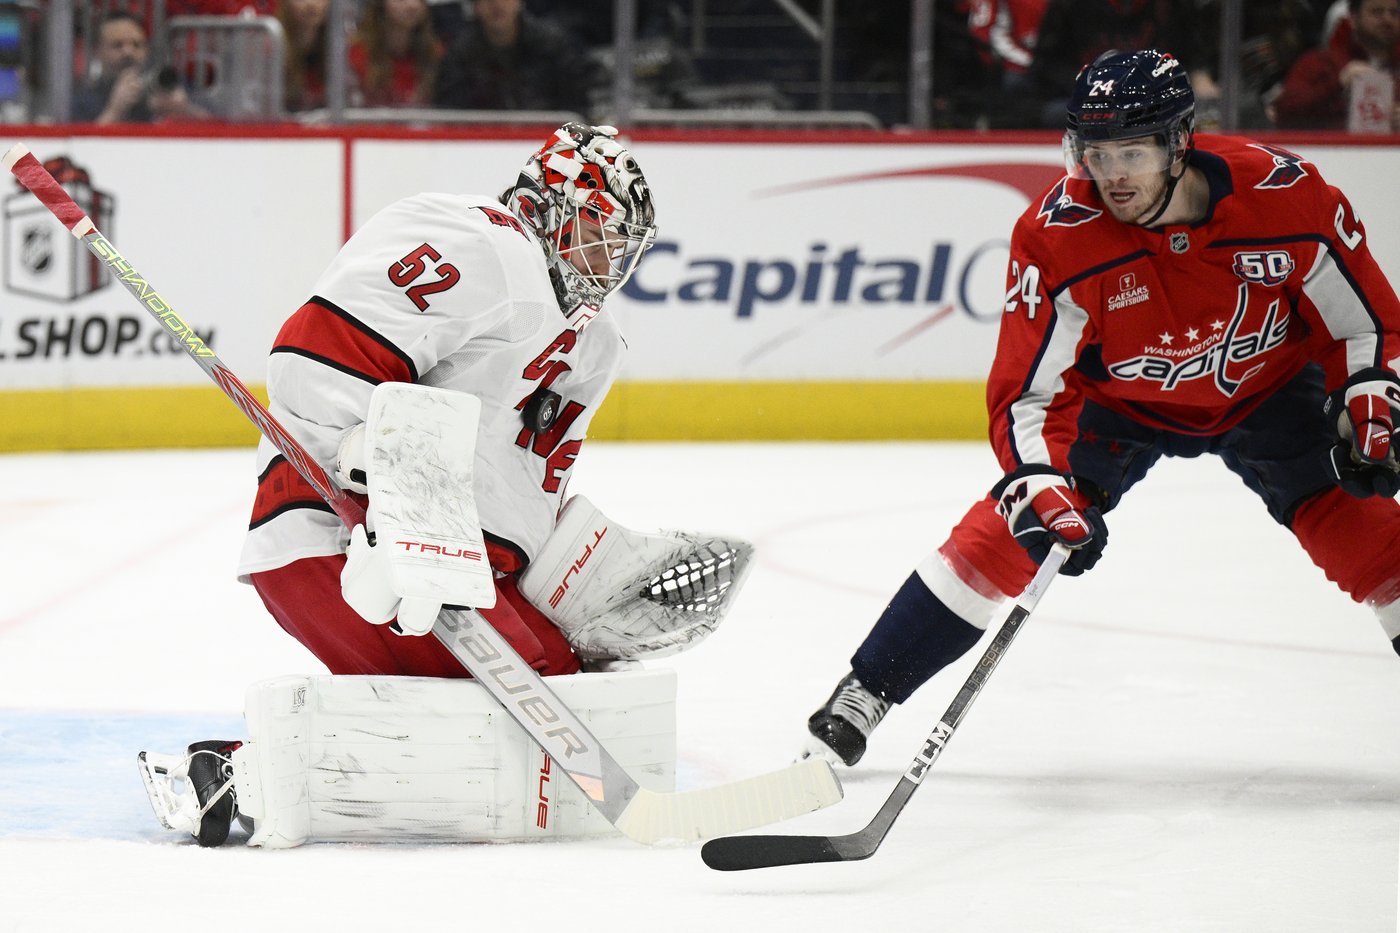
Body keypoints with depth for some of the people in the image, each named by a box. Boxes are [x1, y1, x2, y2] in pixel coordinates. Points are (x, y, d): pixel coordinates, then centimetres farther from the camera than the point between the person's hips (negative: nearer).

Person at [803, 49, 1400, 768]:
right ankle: (860, 698, -5)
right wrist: (1041, 484, -39)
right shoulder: (1057, 235, -29)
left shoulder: (1285, 194, -28)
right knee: (1013, 525, -14)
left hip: (1265, 386, 0)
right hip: (1118, 398, 0)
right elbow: (1025, 391, -24)